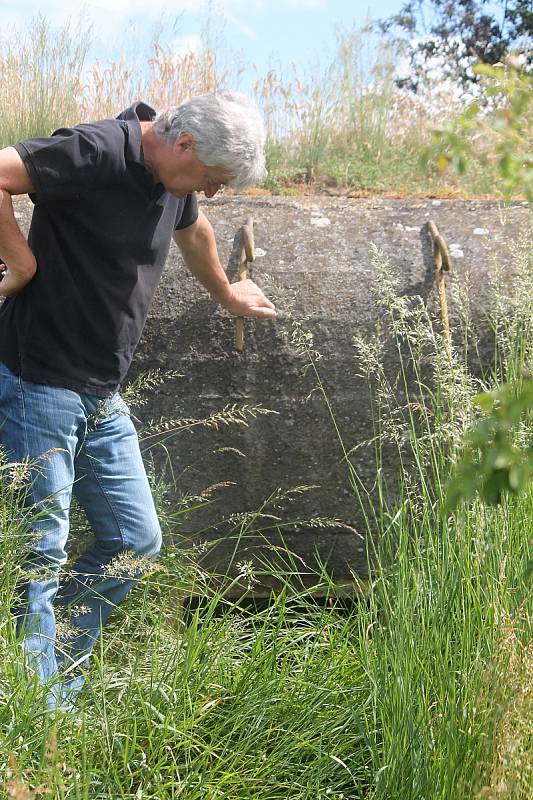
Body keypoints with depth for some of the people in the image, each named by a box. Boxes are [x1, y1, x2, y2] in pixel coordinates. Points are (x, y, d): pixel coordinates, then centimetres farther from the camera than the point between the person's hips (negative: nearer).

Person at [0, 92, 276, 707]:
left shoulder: (173, 180, 10)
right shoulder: (97, 151, -17)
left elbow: (194, 232, 32)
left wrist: (226, 295, 48)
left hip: (103, 397, 9)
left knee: (135, 540, 10)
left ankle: (60, 674, 23)